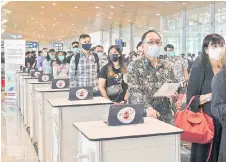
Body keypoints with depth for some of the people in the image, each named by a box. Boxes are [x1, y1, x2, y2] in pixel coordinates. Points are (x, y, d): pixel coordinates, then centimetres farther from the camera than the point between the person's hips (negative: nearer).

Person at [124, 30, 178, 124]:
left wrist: (173, 93, -7)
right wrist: (147, 108, -28)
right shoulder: (134, 66, -3)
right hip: (144, 116, -4)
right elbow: (134, 92, -13)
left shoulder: (166, 65, 11)